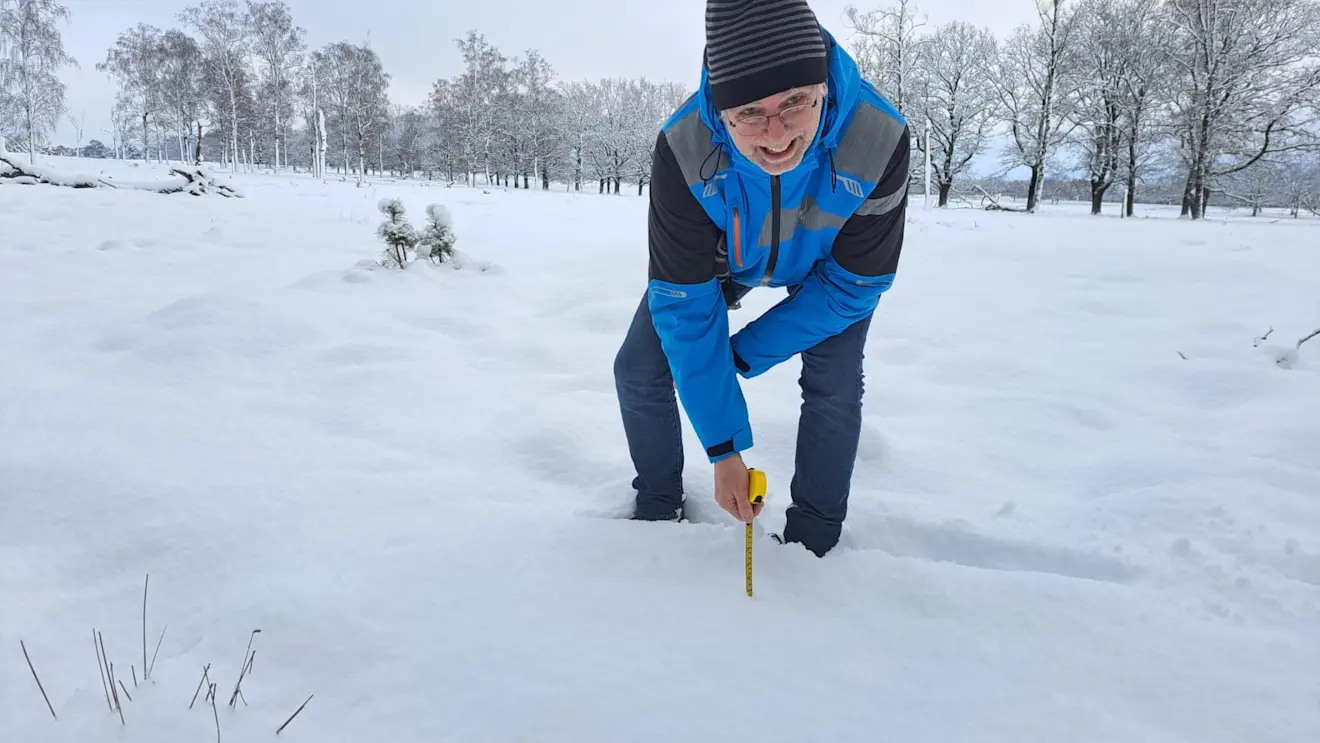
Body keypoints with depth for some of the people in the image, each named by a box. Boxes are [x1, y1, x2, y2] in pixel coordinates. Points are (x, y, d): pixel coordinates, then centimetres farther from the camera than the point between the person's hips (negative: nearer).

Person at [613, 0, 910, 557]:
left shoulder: (880, 139, -40)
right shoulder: (682, 149, -39)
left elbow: (854, 284, -25)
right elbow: (684, 304, -32)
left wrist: (745, 355, -22)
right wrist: (723, 447, -30)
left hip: (828, 263, 0)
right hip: (723, 253, 1)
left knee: (834, 387, -15)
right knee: (638, 371, -4)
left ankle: (813, 538, 11)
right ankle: (658, 506, 23)